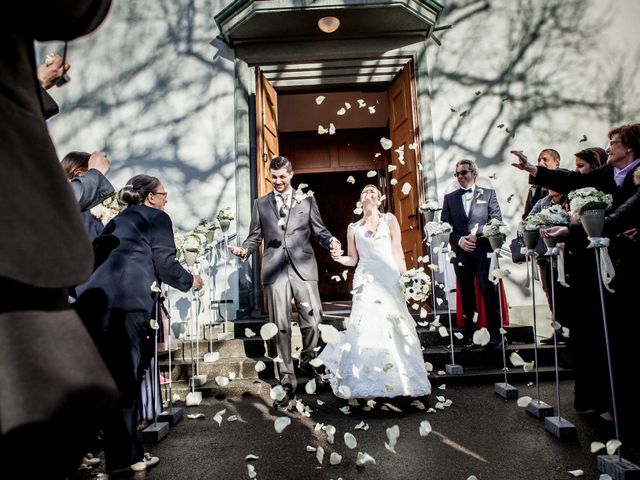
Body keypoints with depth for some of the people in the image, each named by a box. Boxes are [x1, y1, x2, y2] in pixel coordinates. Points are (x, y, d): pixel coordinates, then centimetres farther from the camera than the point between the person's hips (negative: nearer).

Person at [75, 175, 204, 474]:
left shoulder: (117, 220, 29)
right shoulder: (156, 217, 7)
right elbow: (164, 263, 0)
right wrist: (190, 280, 16)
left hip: (91, 299, 7)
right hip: (124, 303, -7)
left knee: (110, 377, 13)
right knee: (125, 379, -1)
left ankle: (118, 451, 22)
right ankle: (124, 456, 6)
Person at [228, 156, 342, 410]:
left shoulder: (307, 200, 15)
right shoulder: (260, 204, 17)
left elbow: (320, 230, 11)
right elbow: (255, 236, 14)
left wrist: (332, 241, -10)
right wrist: (244, 249, -6)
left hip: (303, 267, 0)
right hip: (274, 270, 1)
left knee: (312, 320, -7)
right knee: (281, 327, 2)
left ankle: (308, 360, 24)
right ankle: (287, 381, 14)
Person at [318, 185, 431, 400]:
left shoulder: (389, 220, 10)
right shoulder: (353, 228, 14)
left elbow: (398, 252, 6)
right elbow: (352, 259, 13)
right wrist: (339, 258, -7)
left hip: (389, 279, -1)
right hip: (365, 281, 1)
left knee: (392, 327, -4)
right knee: (367, 326, -9)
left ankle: (398, 380, 10)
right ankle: (368, 383, -1)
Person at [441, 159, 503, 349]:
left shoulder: (488, 194, 9)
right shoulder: (449, 198, 13)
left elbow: (497, 220, 0)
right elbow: (444, 226, 6)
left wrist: (476, 234, -12)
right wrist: (459, 240, -10)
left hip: (484, 250, -2)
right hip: (461, 252, 2)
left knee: (489, 293, -2)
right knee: (467, 295, 6)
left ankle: (495, 335, 7)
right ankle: (469, 335, 12)